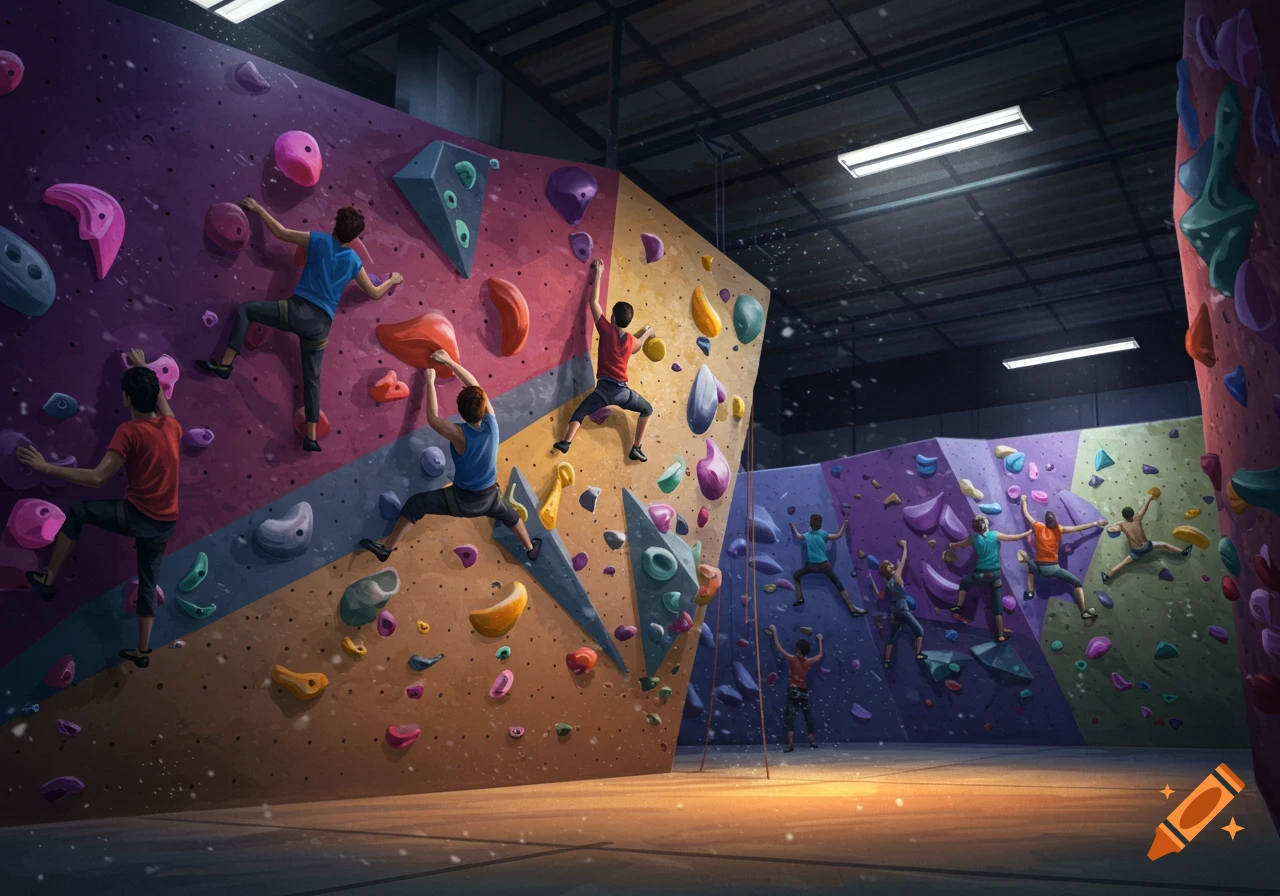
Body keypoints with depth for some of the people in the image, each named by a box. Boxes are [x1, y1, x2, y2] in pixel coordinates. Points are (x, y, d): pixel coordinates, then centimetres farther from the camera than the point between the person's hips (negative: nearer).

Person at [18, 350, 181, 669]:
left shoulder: (129, 431, -16)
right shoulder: (172, 426, 2)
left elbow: (97, 478, -21)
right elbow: (160, 399, 28)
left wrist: (45, 467, -17)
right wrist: (144, 370, 36)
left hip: (137, 516, -6)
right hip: (165, 523, 6)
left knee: (77, 512, 17)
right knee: (147, 583, 19)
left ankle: (48, 579, 22)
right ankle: (142, 651, 26)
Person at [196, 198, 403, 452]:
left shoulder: (320, 241, 0)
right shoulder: (354, 261, 10)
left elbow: (280, 232, 6)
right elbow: (375, 293, 20)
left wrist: (258, 208, 19)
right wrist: (393, 280, 39)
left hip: (298, 310, -4)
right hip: (321, 324, 4)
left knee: (245, 310, 10)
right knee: (312, 378, 12)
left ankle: (224, 364, -2)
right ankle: (311, 437, 10)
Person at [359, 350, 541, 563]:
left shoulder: (460, 434, -29)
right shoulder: (491, 422, -18)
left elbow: (432, 418, -13)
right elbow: (475, 386, -9)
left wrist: (430, 381, -7)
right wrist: (449, 361, -7)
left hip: (463, 499, -4)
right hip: (489, 497, 4)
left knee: (414, 504, 5)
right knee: (510, 515, 35)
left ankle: (387, 548, 12)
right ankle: (531, 549, 54)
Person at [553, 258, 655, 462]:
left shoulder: (607, 330, -3)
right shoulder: (631, 340, 5)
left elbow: (594, 301, 4)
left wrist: (598, 273, 12)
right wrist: (647, 333, 49)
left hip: (604, 389, -2)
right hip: (622, 390, 2)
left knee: (580, 413, 7)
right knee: (647, 410, 24)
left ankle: (566, 442, -17)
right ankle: (636, 449, 16)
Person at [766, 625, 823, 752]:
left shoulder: (792, 659, -10)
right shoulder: (809, 662, -1)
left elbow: (779, 648, -4)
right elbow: (820, 655, 19)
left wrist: (774, 632, 5)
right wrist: (820, 640, 31)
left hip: (793, 691, -3)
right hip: (804, 692, 3)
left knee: (791, 717, -6)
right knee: (808, 716, 16)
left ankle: (790, 744, -14)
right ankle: (812, 741, 28)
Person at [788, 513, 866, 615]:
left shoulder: (807, 535, 3)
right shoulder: (823, 534, -4)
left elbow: (798, 535, 25)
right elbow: (838, 536, 0)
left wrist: (794, 527, 43)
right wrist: (844, 524, 12)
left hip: (811, 566, 1)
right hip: (824, 565, -1)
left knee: (796, 575, 24)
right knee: (838, 584, 4)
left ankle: (799, 599, 11)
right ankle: (852, 609, 0)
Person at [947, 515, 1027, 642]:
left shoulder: (974, 539, -4)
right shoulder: (995, 535, -7)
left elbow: (960, 544, 15)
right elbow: (1016, 537, -1)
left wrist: (951, 545, 37)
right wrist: (1030, 532, 14)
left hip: (980, 574, 0)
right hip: (995, 574, 0)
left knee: (964, 582, 33)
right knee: (997, 606, 9)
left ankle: (958, 608, 29)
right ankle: (1001, 635, 13)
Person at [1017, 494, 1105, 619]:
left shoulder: (1038, 527, -1)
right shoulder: (1059, 530, -3)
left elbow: (1026, 514, 12)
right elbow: (1078, 528, -5)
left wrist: (1024, 501, 28)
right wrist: (1095, 524, 1)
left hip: (1038, 567, 2)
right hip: (1053, 567, -2)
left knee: (1030, 564, 40)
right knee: (1078, 583, 8)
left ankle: (1030, 592, 28)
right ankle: (1084, 610, -5)